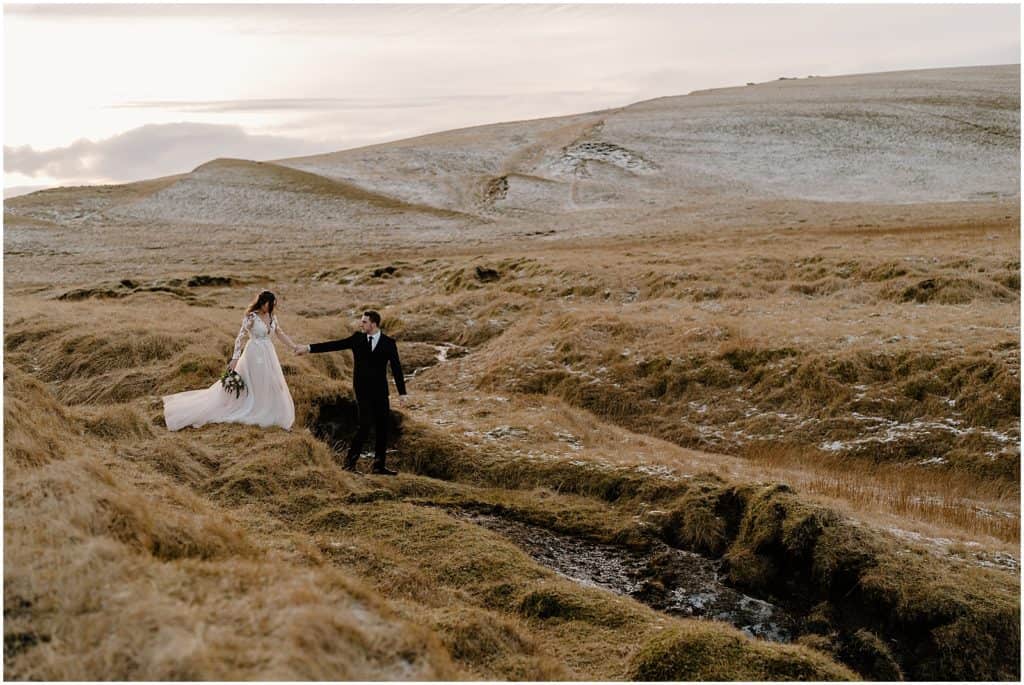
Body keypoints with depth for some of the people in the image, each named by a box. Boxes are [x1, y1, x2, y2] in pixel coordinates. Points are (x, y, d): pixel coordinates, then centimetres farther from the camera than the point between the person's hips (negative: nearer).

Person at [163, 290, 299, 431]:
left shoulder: (272, 316, 4)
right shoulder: (251, 317, -17)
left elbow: (280, 333, 15)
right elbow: (240, 337, -16)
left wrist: (293, 345, 6)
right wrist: (235, 358, -19)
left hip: (268, 355, 7)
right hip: (254, 355, -7)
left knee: (272, 386, 11)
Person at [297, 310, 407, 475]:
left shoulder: (389, 343, -2)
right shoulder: (357, 338, 1)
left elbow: (396, 368, -2)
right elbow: (334, 345, 0)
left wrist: (402, 393, -5)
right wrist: (309, 348, -4)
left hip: (380, 391, 2)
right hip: (362, 389, -2)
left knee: (383, 427, 3)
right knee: (365, 424, -13)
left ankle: (378, 466, 13)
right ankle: (350, 460, -1)